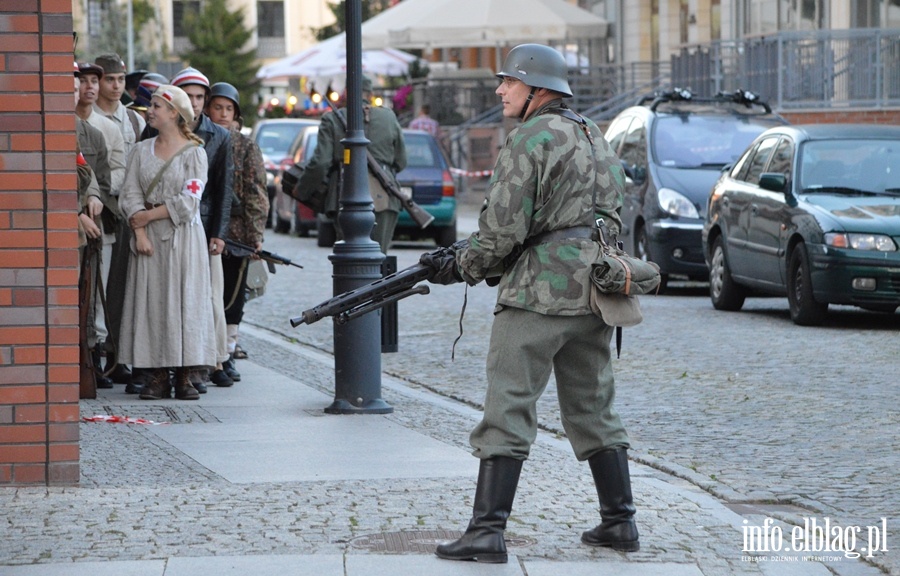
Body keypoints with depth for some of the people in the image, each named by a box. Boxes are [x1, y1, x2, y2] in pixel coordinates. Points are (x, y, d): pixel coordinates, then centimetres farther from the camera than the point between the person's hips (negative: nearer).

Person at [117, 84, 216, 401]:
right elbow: (130, 194, 3)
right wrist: (139, 231, -11)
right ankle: (156, 377, 2)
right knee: (150, 301, -1)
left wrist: (148, 215, -9)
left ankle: (184, 377, -1)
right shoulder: (142, 150, 10)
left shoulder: (194, 152, -1)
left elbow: (188, 202, -8)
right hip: (149, 238, 3)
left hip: (183, 236, -3)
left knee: (183, 301, -4)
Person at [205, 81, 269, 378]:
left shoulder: (247, 147, 6)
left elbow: (256, 194, 3)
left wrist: (255, 236, -5)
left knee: (233, 296, 4)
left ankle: (226, 356, 12)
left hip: (236, 231, 0)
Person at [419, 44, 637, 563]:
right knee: (594, 409, 16)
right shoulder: (596, 138, 18)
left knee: (509, 410, -7)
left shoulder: (531, 139, -10)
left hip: (540, 293, -8)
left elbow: (503, 228, -15)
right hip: (593, 291, 8)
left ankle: (487, 530, -11)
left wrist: (461, 267, 3)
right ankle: (620, 521, 16)